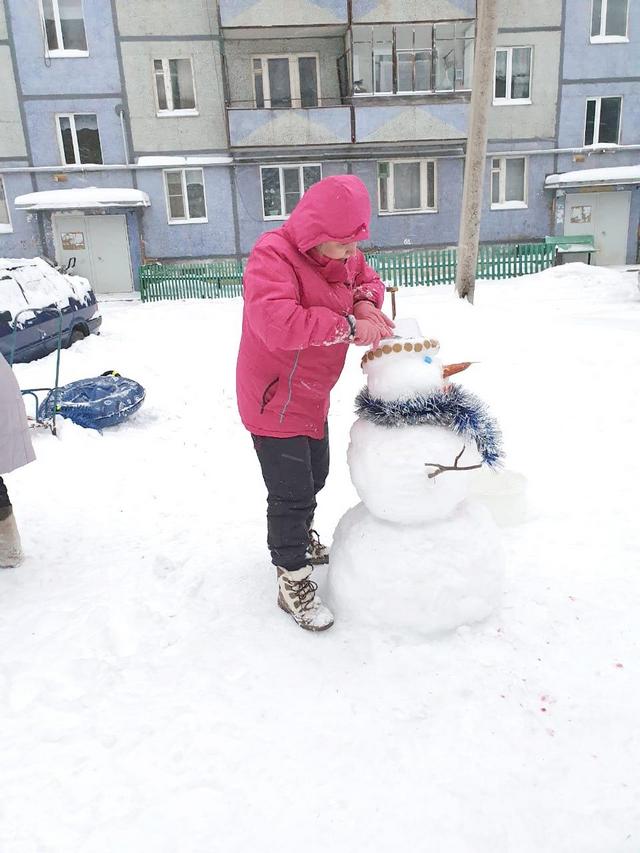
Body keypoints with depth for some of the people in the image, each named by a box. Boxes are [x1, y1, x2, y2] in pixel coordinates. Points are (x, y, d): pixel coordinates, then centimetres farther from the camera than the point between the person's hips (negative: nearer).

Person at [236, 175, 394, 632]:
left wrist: (365, 301, -8)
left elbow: (368, 279, 17)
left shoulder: (344, 254, 1)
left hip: (313, 393, 9)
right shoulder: (272, 255, -26)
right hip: (274, 398, -9)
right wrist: (348, 326, -37)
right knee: (291, 491, -2)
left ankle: (300, 537, 51)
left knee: (315, 474, 25)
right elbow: (277, 323, -40)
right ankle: (294, 580, 16)